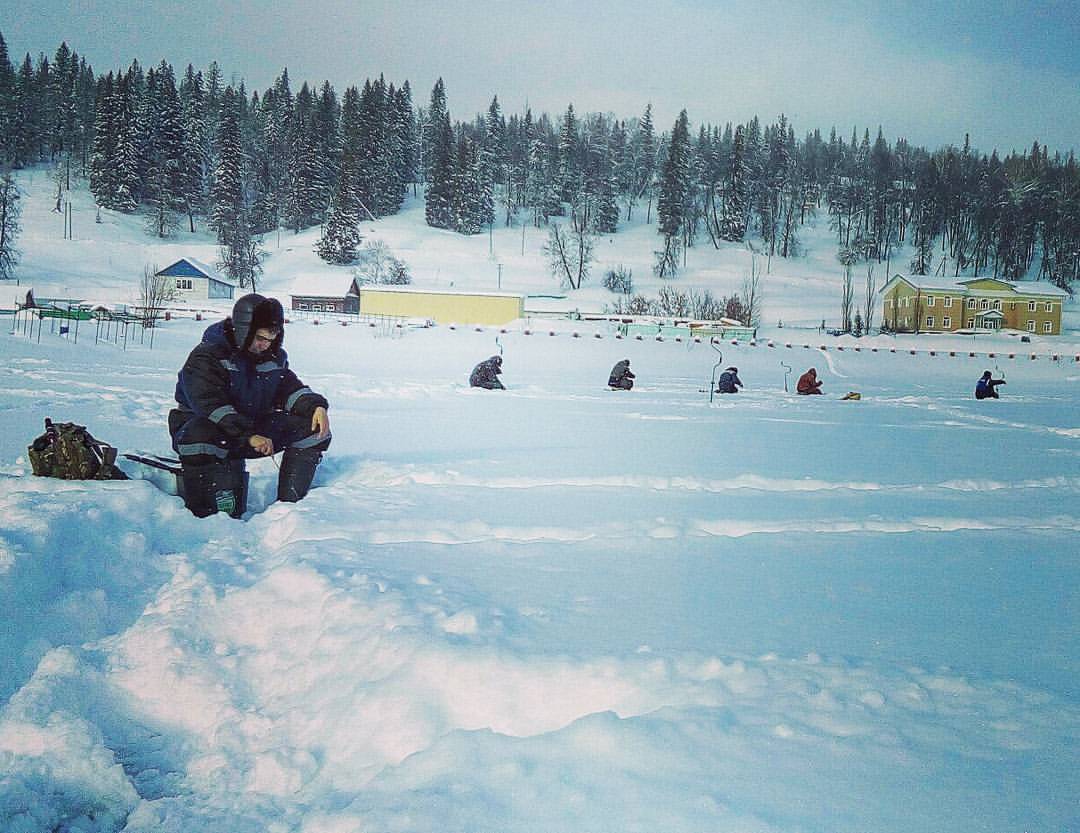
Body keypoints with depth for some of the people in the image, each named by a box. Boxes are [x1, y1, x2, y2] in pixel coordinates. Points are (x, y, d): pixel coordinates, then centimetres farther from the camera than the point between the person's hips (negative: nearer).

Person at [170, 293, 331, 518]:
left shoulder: (273, 356, 4)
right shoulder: (205, 356, -18)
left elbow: (290, 389, 7)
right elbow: (210, 404, -28)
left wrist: (316, 405, -16)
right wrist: (248, 436, -39)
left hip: (255, 426, 6)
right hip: (207, 425, -6)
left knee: (312, 427, -8)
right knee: (200, 440, -43)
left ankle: (289, 504, -7)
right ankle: (211, 521, -34)